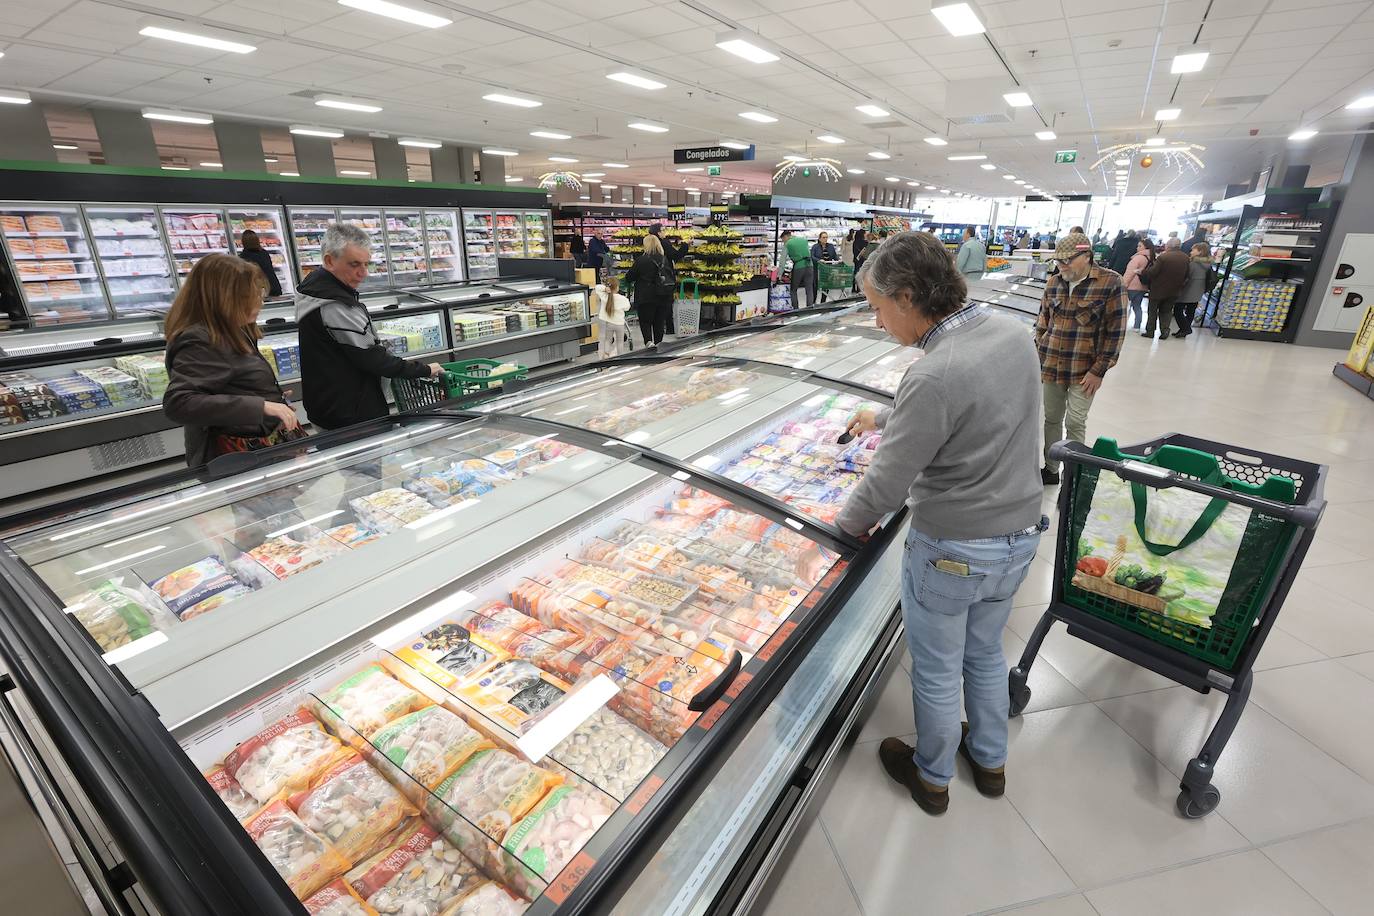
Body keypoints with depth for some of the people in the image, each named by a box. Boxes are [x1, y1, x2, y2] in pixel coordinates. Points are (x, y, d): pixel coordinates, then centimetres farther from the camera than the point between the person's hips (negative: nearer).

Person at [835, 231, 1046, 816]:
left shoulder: (935, 376, -30)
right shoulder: (1011, 332, -3)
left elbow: (886, 485, -24)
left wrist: (847, 522, -3)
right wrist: (883, 418, 23)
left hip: (951, 552, -8)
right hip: (1019, 537, 8)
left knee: (937, 673, 17)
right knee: (986, 653, 29)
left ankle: (932, 777, 42)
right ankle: (990, 761, 51)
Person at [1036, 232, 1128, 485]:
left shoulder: (1110, 282, -8)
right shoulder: (1053, 282, 5)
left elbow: (1116, 331, -9)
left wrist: (1099, 371, -11)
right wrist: (1037, 359, 11)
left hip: (1083, 371, -4)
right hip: (1050, 366, 4)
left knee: (1075, 423, -1)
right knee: (1051, 419, 11)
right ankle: (1050, 469, 24)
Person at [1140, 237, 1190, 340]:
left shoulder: (1163, 257, -21)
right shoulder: (1186, 258, 0)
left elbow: (1152, 272, -20)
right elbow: (1186, 275, 6)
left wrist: (1142, 272, -4)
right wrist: (1179, 284, 18)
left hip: (1158, 289, -5)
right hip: (1174, 291, 5)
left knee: (1152, 311, 9)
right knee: (1166, 311, 15)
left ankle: (1150, 331, 12)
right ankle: (1164, 332, 8)